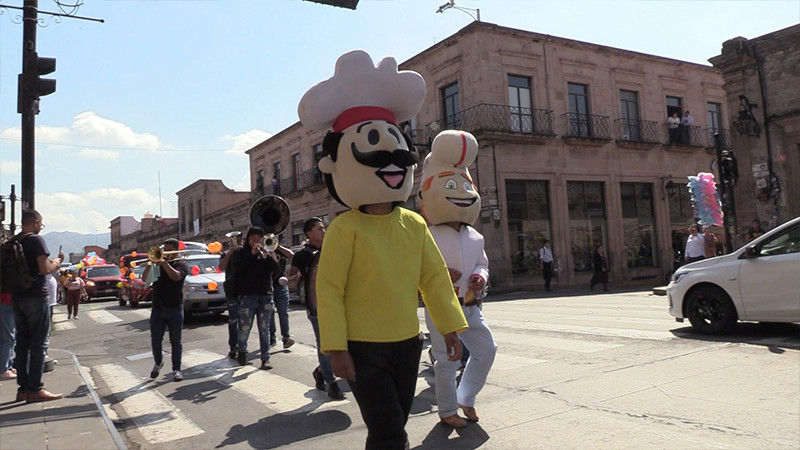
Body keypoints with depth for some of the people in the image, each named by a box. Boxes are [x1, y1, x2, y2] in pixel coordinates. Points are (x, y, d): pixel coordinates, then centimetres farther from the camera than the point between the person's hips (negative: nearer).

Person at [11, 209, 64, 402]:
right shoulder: (36, 240, -11)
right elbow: (44, 269, -18)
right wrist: (56, 262, 1)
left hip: (17, 298, 8)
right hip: (36, 297, -8)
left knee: (22, 343, 12)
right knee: (39, 343, -3)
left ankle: (23, 388, 16)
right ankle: (35, 389, -3)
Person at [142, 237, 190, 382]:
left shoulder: (181, 263, 2)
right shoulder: (158, 262, 14)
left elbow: (176, 276, -18)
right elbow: (144, 279, 6)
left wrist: (164, 263, -18)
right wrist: (150, 264, -7)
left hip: (174, 309, -4)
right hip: (157, 309, 4)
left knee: (176, 341, 1)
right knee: (155, 340, 6)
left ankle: (176, 369, 6)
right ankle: (158, 362, 29)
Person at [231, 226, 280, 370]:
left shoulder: (268, 251, 12)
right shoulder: (240, 252, 7)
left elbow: (275, 267, -3)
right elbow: (237, 266, -11)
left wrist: (267, 256, -19)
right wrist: (251, 254, -17)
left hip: (265, 295, 2)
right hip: (247, 295, -2)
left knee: (264, 329, 3)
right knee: (244, 327, 1)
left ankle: (265, 358, 8)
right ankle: (241, 350, 28)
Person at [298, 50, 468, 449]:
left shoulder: (414, 225, 1)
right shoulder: (345, 229, -14)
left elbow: (435, 278, 7)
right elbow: (329, 290, -13)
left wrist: (449, 326, 8)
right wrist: (336, 349, -13)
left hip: (407, 342, 6)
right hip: (362, 348, -5)